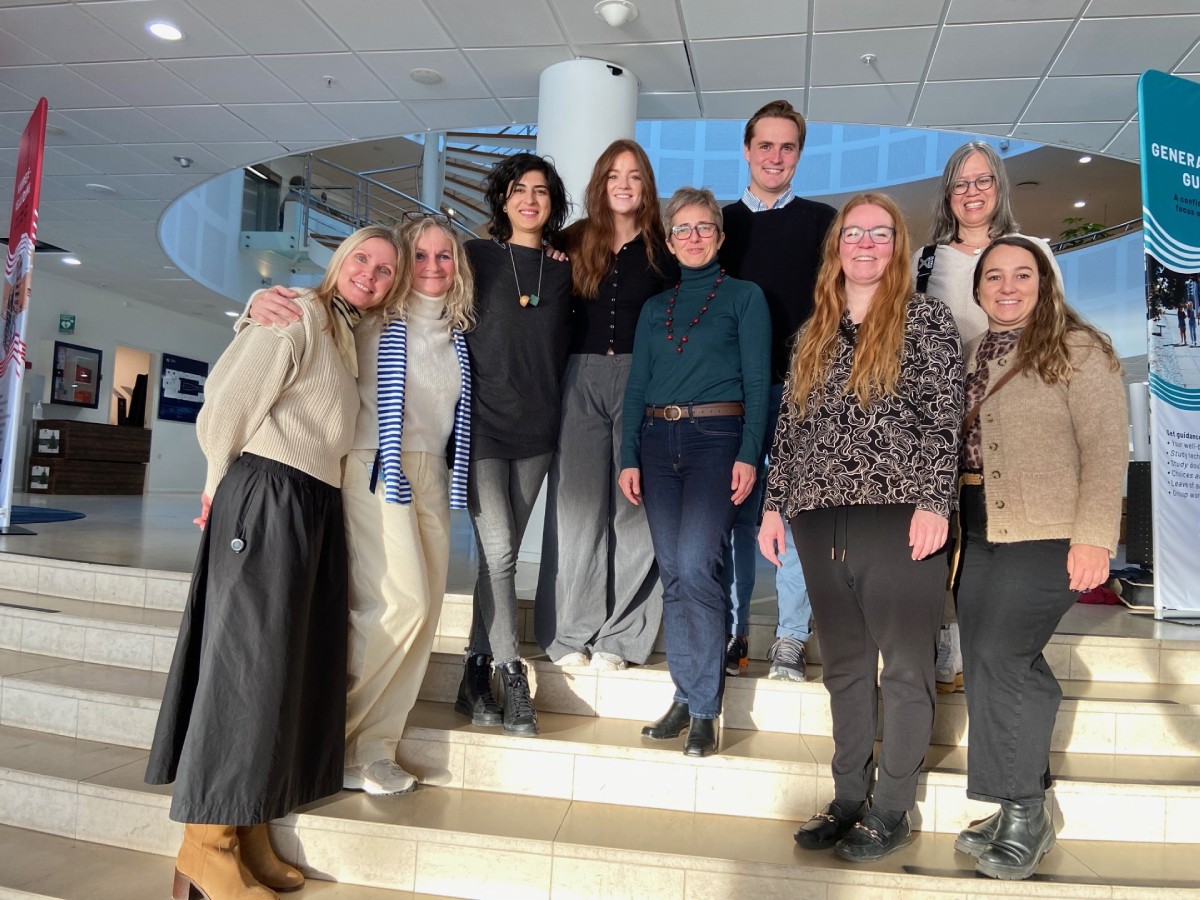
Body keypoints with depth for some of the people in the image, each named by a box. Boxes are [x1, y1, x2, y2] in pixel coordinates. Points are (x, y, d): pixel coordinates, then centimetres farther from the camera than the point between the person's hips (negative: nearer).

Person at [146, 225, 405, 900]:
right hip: (267, 498, -8)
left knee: (298, 662, 8)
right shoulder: (300, 315, -6)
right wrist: (224, 485, 4)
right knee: (248, 659, -5)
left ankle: (248, 830, 19)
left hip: (317, 509, 8)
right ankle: (205, 844, 6)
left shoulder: (348, 336, 20)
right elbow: (230, 402, -9)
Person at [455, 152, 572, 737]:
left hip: (537, 429, 3)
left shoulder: (562, 270, 11)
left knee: (503, 554, 7)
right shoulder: (476, 257, 3)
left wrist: (554, 405, 6)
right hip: (482, 421, -3)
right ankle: (511, 676, -1)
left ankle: (477, 673, 19)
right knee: (497, 550, -12)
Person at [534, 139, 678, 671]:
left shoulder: (662, 250, 8)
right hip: (582, 378, 1)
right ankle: (569, 634, 11)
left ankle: (620, 638, 9)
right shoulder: (575, 243, 11)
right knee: (576, 506, 1)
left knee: (633, 509, 0)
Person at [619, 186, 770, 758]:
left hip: (716, 438, -4)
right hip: (657, 439, 4)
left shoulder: (744, 297, 7)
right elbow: (637, 385, 14)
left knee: (695, 567, -15)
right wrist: (629, 457, 4)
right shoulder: (655, 308, 18)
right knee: (672, 573, 5)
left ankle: (704, 709, -2)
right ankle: (685, 695, 18)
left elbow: (757, 382, -1)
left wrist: (748, 454, -11)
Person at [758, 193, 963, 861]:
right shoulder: (814, 334, 16)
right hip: (821, 519, 5)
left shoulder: (925, 317, 3)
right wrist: (775, 505, 11)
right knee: (845, 666, 11)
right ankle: (849, 799, 23)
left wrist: (934, 502, -14)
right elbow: (791, 425, 15)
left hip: (898, 514, -4)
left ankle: (892, 811, 16)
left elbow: (945, 416, -5)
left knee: (904, 666, 3)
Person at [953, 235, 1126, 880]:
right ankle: (1018, 811, 22)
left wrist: (1094, 536, -18)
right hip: (976, 536, 6)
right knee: (985, 668, 8)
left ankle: (1025, 815, 8)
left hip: (1045, 535, -6)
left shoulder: (1076, 349, -3)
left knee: (1002, 661, -10)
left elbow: (1106, 447, -9)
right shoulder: (968, 356, 14)